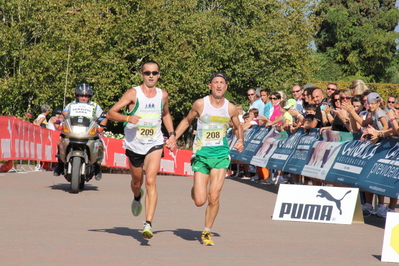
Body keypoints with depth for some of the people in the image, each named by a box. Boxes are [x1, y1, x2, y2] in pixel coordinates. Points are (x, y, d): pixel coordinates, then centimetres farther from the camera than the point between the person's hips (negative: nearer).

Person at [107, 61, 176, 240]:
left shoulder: (163, 95, 3)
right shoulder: (133, 93, -9)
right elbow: (111, 113, -13)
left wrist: (172, 134, 12)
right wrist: (127, 118, -31)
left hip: (154, 144, 0)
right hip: (134, 145, 0)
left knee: (151, 181, -18)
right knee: (137, 182, 17)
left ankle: (148, 224, -22)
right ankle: (137, 197, 56)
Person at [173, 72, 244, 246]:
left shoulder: (231, 108, 2)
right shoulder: (200, 104, -3)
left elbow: (238, 127, 19)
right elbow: (186, 121, 13)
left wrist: (241, 141, 0)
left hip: (221, 155, 1)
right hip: (201, 155, -1)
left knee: (214, 197, -11)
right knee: (200, 201, -7)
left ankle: (207, 232, 9)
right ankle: (194, 191, 32)